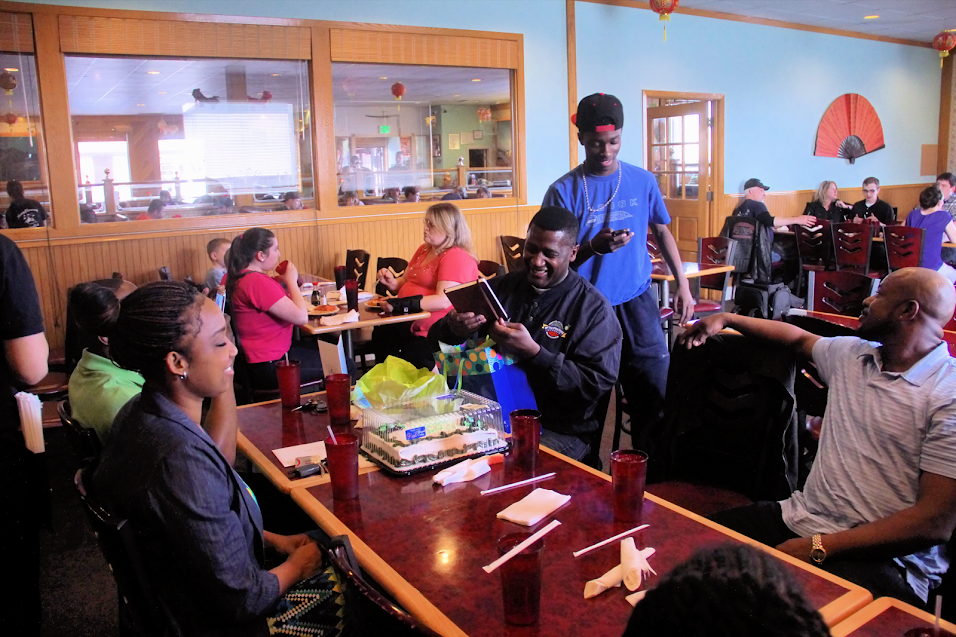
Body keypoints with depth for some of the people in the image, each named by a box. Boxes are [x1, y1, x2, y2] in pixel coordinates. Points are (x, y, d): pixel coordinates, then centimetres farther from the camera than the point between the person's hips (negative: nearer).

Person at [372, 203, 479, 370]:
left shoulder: (456, 258, -13)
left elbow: (443, 301, -23)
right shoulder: (424, 250, 16)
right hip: (410, 322, 8)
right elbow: (406, 283, 25)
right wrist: (392, 282, 2)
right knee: (380, 335, -17)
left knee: (413, 357, -30)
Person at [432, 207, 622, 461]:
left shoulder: (594, 309, -4)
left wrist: (533, 352, -26)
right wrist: (452, 328, -17)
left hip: (559, 430, -4)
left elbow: (597, 383, -14)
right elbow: (437, 340, 9)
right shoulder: (500, 287, 8)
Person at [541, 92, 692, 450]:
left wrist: (683, 285, 9)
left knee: (655, 395, 2)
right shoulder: (564, 191, -3)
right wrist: (594, 247, -22)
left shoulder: (643, 181, 5)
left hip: (637, 300, 2)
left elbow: (662, 232, 17)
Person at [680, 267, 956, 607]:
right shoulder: (852, 354, 13)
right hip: (800, 517, 7)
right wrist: (727, 319, 34)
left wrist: (819, 547, -18)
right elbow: (799, 338, 36)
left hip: (881, 557, -7)